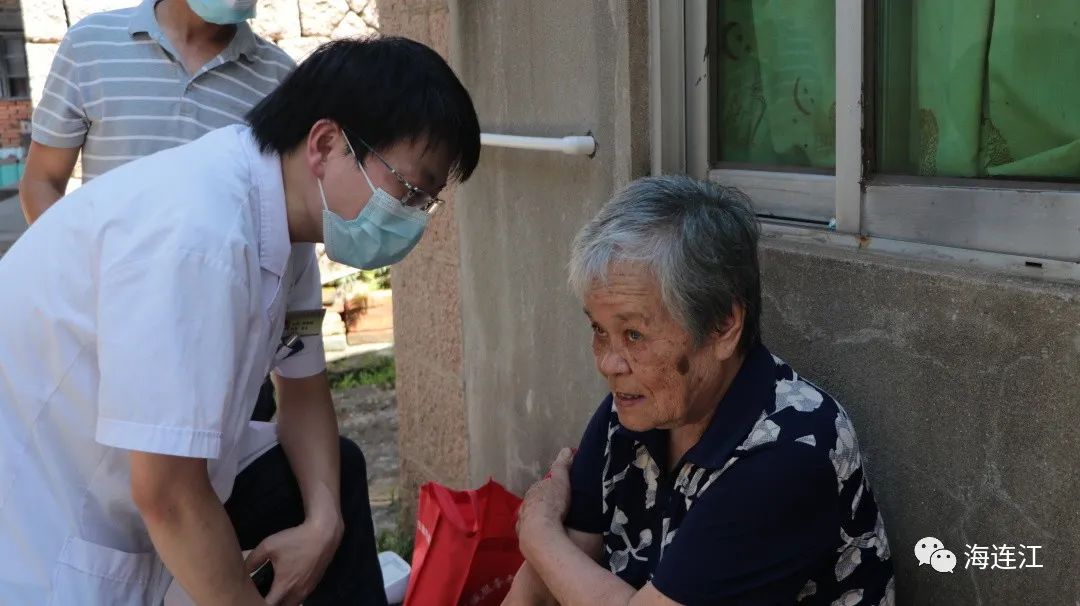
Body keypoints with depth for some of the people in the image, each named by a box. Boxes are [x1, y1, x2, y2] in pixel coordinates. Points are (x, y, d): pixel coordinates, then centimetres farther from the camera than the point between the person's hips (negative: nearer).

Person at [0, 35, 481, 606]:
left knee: (338, 475, 11)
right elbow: (166, 496, -28)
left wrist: (324, 522, -7)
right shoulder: (197, 231, -32)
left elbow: (303, 388, 7)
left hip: (113, 481, 8)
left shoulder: (284, 214, -6)